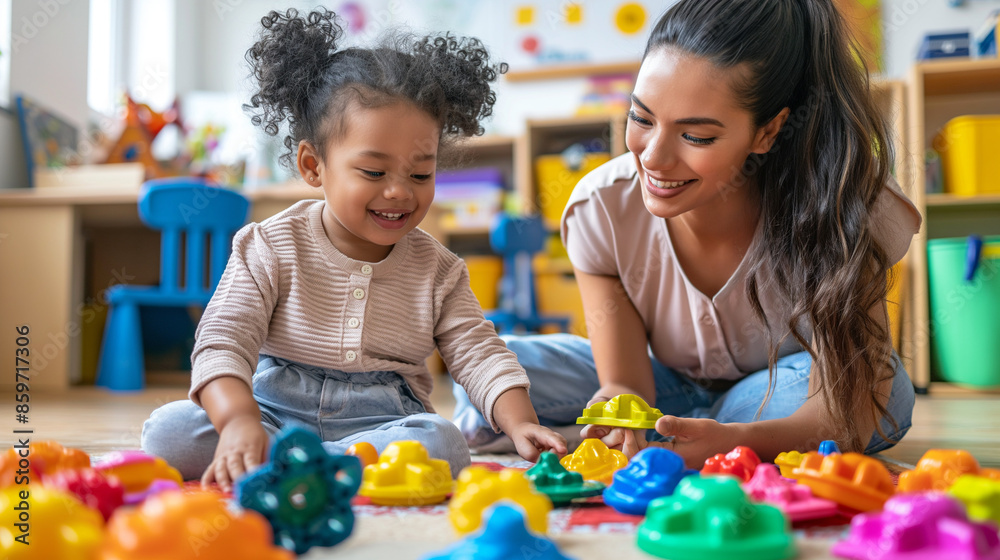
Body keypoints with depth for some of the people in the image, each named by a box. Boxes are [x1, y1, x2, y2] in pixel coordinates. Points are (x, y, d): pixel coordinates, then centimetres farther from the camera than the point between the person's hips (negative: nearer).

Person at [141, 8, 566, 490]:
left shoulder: (437, 270, 3)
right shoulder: (270, 249, -4)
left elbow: (480, 357, 0)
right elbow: (222, 342, -13)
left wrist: (520, 424, -21)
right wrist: (240, 421, -33)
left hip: (381, 423, 2)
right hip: (274, 410, -1)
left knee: (443, 444, -33)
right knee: (169, 431, -24)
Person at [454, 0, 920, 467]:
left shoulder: (832, 212, -31)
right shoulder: (602, 209, -26)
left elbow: (845, 412, -34)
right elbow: (627, 388, -23)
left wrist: (736, 440, -56)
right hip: (668, 385, 0)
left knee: (887, 391, -36)